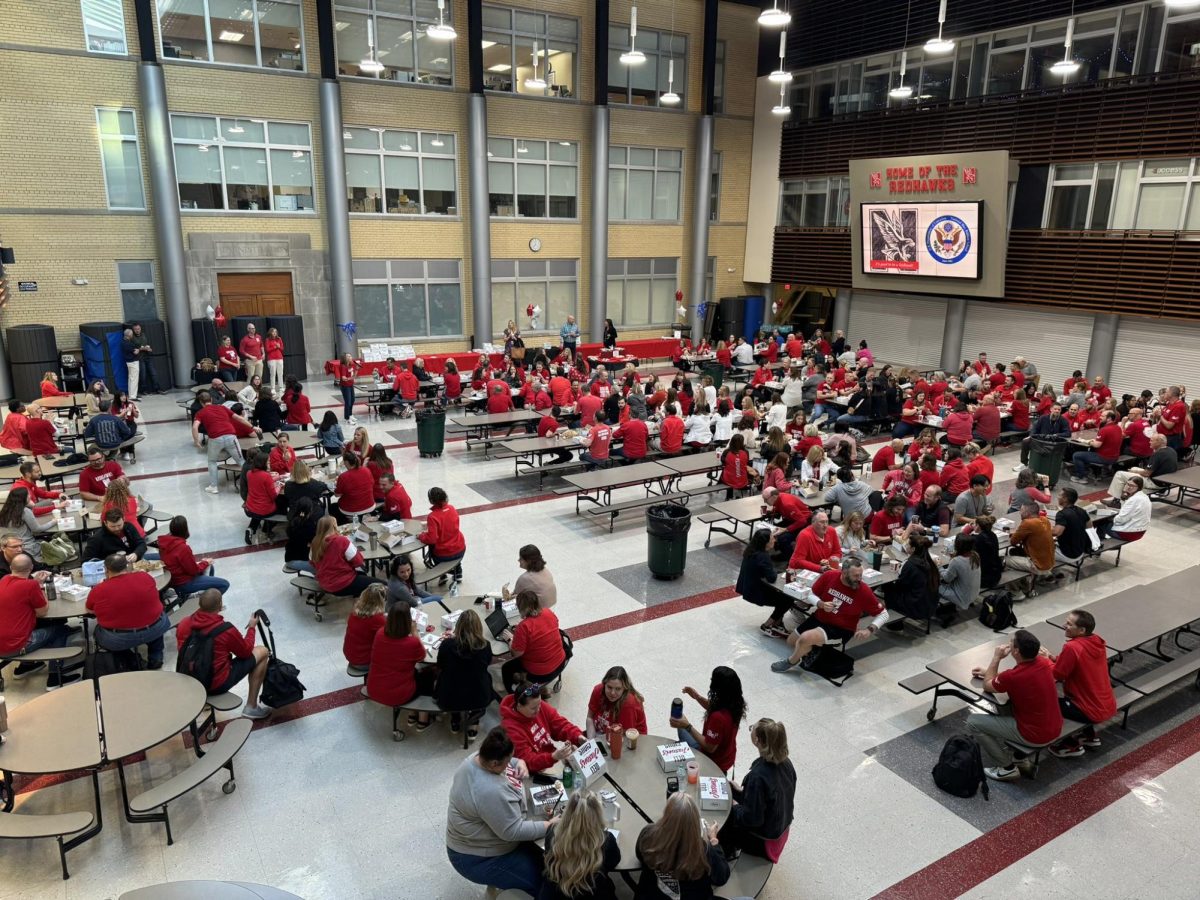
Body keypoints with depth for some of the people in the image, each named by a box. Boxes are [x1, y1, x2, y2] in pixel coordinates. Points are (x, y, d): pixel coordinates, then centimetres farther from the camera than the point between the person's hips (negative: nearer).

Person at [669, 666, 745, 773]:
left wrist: (688, 726, -29)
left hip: (715, 763, -7)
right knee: (682, 729, 23)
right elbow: (712, 708, 6)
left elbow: (710, 747, -28)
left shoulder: (718, 717, -39)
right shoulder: (734, 703, -15)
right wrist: (698, 697, -9)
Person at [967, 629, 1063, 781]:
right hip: (1054, 728, 8)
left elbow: (987, 685, -5)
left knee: (973, 722, 0)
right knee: (1003, 706, 27)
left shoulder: (1013, 676, -27)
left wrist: (996, 658, -2)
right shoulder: (1043, 661, -6)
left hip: (1035, 735, -8)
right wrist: (988, 672, 18)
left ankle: (1007, 767, 9)